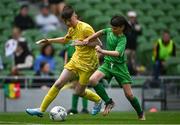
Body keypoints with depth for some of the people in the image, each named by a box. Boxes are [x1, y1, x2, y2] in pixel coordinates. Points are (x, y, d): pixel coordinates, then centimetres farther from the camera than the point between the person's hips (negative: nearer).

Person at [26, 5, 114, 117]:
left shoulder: (85, 28, -19)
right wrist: (48, 41, 21)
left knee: (79, 92, 0)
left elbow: (97, 42, -18)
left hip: (87, 64, -7)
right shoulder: (72, 29, 6)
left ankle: (98, 100, 29)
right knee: (58, 84, -1)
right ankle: (41, 110, 1)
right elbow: (65, 40, 27)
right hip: (75, 60, 7)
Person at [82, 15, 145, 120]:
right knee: (92, 80, -23)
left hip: (120, 66, -5)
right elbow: (101, 32, 22)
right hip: (108, 64, 5)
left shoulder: (122, 39, -19)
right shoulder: (109, 31, -1)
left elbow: (117, 53, -36)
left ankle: (141, 114, 21)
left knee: (129, 94, -3)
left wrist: (102, 51, -46)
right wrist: (88, 39, 17)